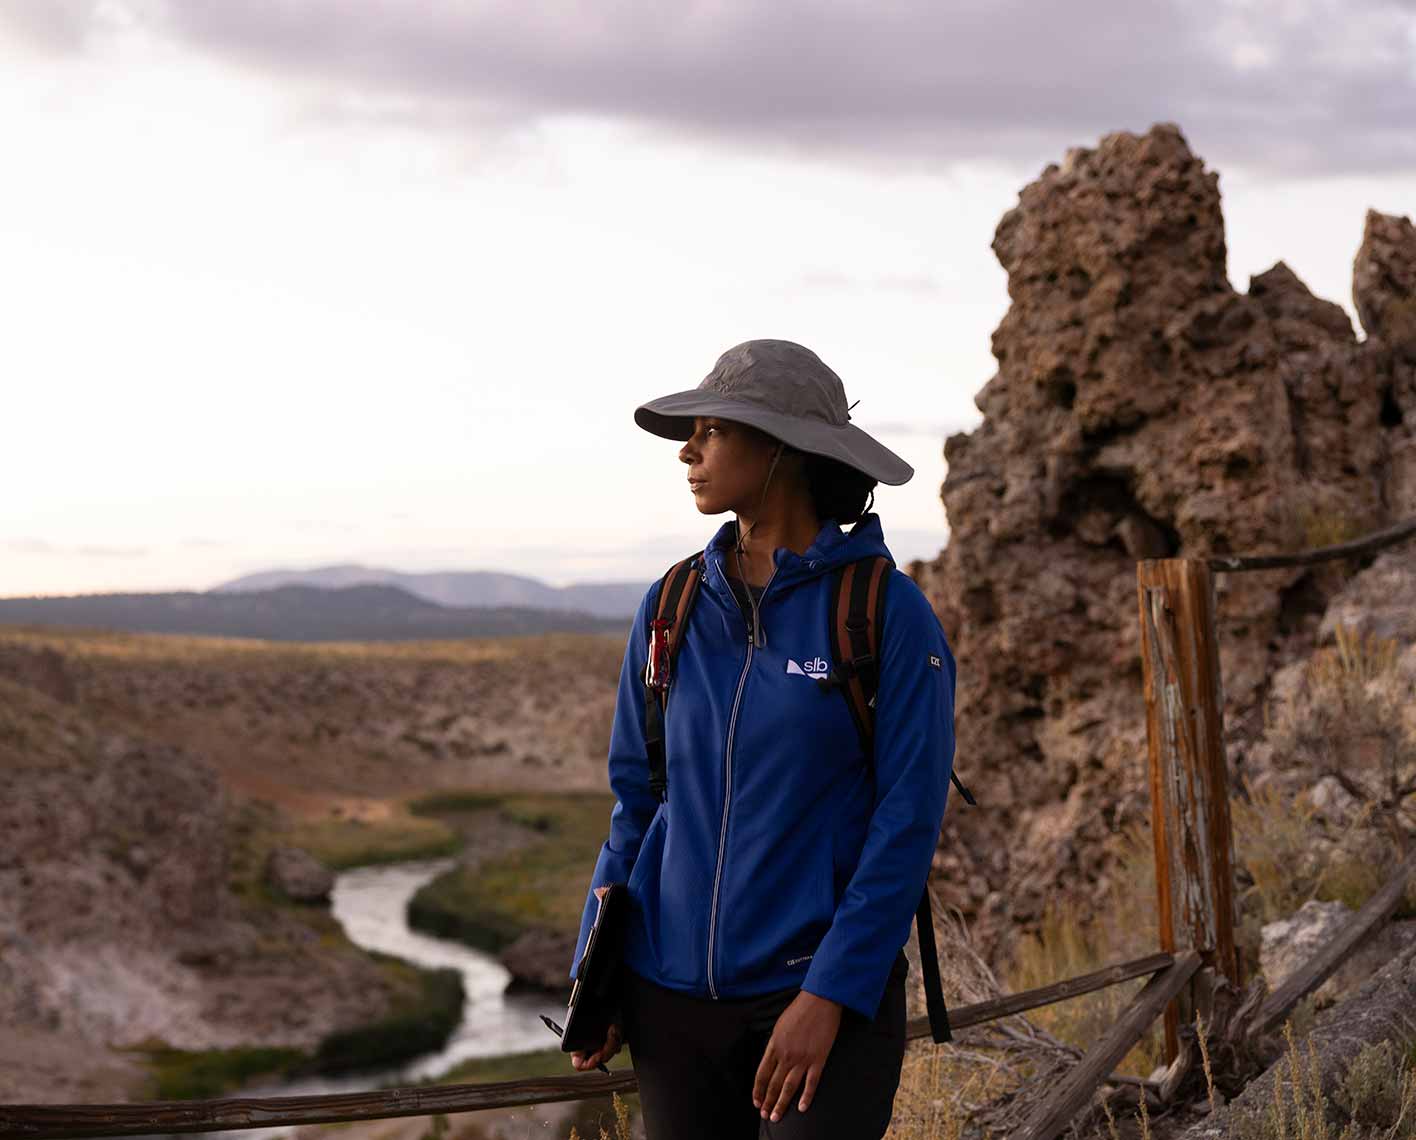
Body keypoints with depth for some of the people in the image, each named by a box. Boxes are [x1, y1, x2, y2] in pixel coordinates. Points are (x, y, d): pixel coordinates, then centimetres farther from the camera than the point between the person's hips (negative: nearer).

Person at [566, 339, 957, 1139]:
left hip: (831, 993, -4)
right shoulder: (671, 610, 4)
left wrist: (828, 996, -17)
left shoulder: (889, 610, -9)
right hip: (675, 996, 5)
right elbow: (638, 798, 10)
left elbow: (910, 821, -11)